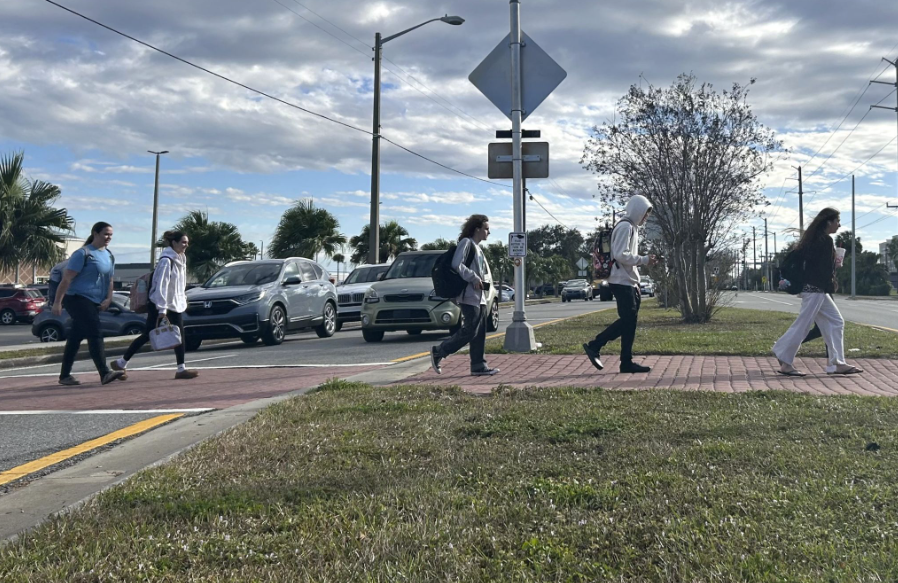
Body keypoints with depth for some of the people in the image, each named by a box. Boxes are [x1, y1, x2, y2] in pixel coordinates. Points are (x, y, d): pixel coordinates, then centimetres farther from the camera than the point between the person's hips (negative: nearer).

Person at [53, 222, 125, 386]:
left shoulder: (109, 256, 15)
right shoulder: (83, 253, -9)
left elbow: (109, 280, 20)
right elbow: (67, 278, -12)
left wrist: (108, 299, 3)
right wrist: (57, 302, -16)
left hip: (94, 303, 8)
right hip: (77, 299, -8)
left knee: (76, 337, 11)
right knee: (95, 334, -16)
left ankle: (65, 375, 17)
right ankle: (104, 373, -20)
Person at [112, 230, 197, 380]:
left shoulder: (181, 259, 7)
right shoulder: (166, 261, -20)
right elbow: (161, 285, -24)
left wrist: (183, 299, 14)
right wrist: (162, 309, -27)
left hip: (176, 304, 8)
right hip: (159, 304, -8)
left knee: (179, 335, 1)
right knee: (148, 335, -1)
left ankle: (181, 369, 3)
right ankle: (121, 363, 12)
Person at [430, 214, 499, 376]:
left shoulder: (478, 248, 21)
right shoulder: (466, 242, -8)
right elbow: (456, 264, -20)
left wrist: (482, 283, 11)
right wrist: (473, 278, -18)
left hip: (480, 296, 10)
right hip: (469, 296, -10)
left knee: (479, 333, 7)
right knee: (470, 331, -11)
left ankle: (478, 366, 9)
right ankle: (438, 352, -1)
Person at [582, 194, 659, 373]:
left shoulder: (631, 227, 19)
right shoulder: (625, 226, -12)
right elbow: (621, 255, -22)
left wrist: (645, 260, 8)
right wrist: (644, 260, -15)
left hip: (628, 282, 10)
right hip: (622, 282, -10)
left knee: (629, 321, 7)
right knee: (627, 320, -11)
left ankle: (627, 362, 8)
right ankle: (594, 346, -4)